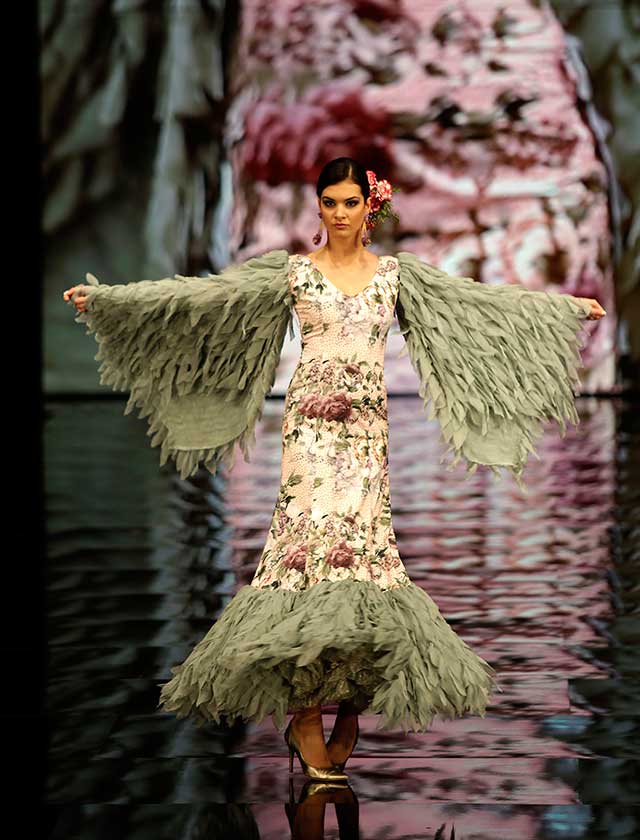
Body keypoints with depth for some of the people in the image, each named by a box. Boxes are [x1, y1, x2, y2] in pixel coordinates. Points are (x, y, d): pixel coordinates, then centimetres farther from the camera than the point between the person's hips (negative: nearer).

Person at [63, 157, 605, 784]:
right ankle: (306, 716, -8)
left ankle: (351, 707, 5)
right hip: (311, 424, -2)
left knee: (360, 542, -5)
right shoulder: (292, 272, 4)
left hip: (366, 427, 2)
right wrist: (106, 297, -6)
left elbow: (483, 302, 12)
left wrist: (570, 305, 13)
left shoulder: (398, 274, 9)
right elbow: (202, 294, -1)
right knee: (315, 534, -12)